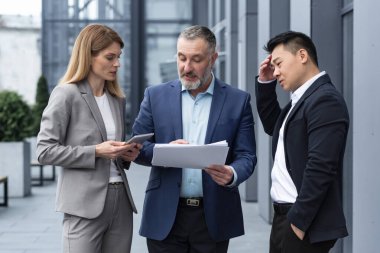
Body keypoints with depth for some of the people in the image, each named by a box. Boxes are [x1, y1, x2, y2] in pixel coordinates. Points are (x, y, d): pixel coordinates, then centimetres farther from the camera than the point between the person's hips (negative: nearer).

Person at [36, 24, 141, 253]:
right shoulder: (66, 95, -5)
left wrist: (126, 154, 1)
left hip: (121, 200, 6)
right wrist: (95, 152, -16)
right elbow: (45, 151, -9)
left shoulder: (118, 99, 15)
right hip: (85, 204, -6)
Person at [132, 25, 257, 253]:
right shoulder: (156, 96, 4)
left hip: (213, 217, 0)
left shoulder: (238, 100, 2)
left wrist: (232, 174, -23)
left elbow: (246, 156, -1)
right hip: (166, 216, 0)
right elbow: (137, 148, 3)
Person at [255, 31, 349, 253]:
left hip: (304, 221, -9)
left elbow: (320, 167, -22)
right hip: (283, 216, 9)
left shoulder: (325, 99, -16)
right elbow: (274, 127, 30)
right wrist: (265, 84, 16)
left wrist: (298, 222, -20)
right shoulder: (302, 99, 13)